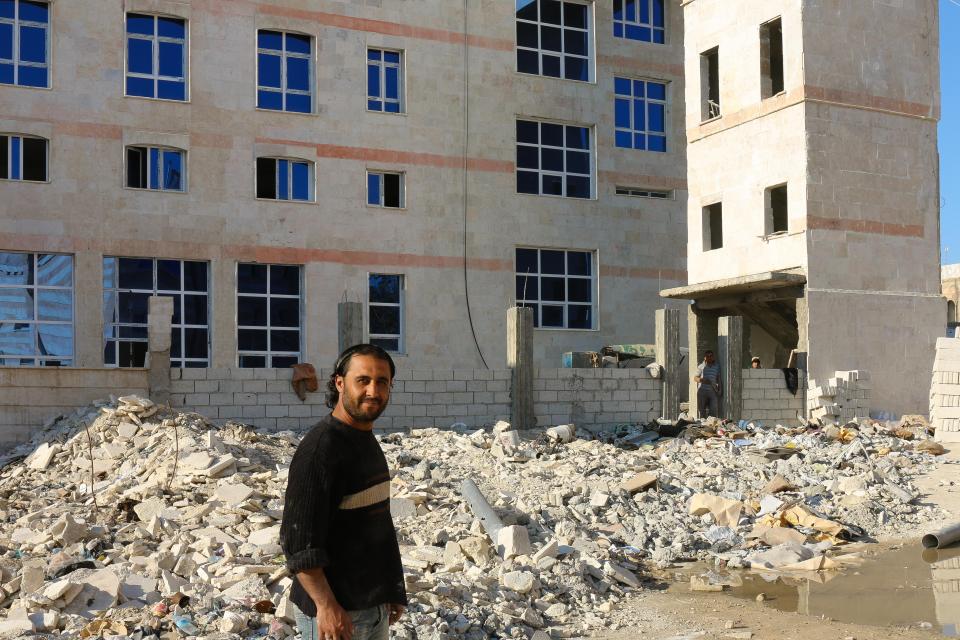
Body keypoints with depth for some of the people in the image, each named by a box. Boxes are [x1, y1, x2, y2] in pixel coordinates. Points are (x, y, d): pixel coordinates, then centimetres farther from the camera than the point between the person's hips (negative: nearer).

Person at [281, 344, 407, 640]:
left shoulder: (368, 441, 11)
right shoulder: (320, 448, -18)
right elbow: (298, 540, -22)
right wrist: (326, 605, -24)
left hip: (375, 606, 8)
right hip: (336, 613, -8)